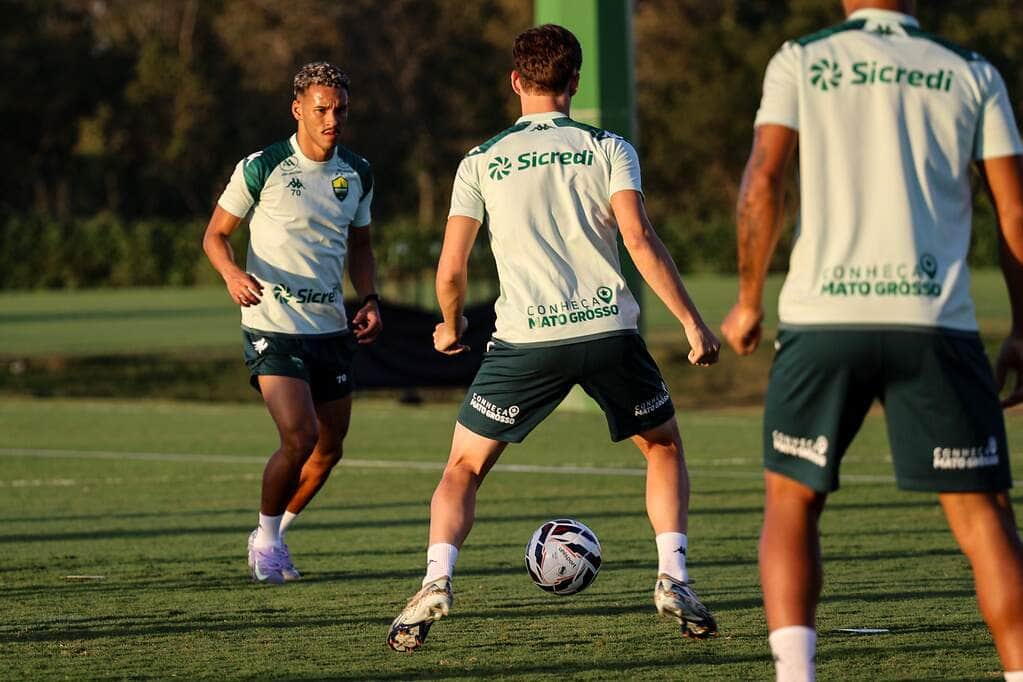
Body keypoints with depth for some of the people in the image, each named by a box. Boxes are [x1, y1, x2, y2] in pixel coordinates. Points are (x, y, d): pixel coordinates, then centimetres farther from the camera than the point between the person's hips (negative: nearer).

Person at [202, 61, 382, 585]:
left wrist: (369, 299, 4)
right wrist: (233, 274, -21)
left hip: (331, 327, 6)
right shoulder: (261, 168, -9)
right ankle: (266, 537, 5)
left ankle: (272, 536, 31)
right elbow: (215, 234, -1)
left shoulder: (357, 174, 6)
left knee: (329, 449, 10)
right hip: (273, 327, -6)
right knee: (299, 438, -18)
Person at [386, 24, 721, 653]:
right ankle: (674, 581, 8)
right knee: (665, 447, 23)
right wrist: (693, 322, -5)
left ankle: (436, 582, -12)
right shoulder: (608, 149, 6)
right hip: (609, 330, 0)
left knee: (464, 468, 12)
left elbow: (450, 272, 6)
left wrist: (451, 328, 26)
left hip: (526, 339, 0)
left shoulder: (481, 162, 9)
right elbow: (639, 239, -7)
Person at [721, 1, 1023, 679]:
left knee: (792, 502, 14)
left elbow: (762, 185, -2)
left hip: (823, 318, 0)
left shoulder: (801, 61, 9)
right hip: (935, 320, 0)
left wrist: (749, 303, 8)